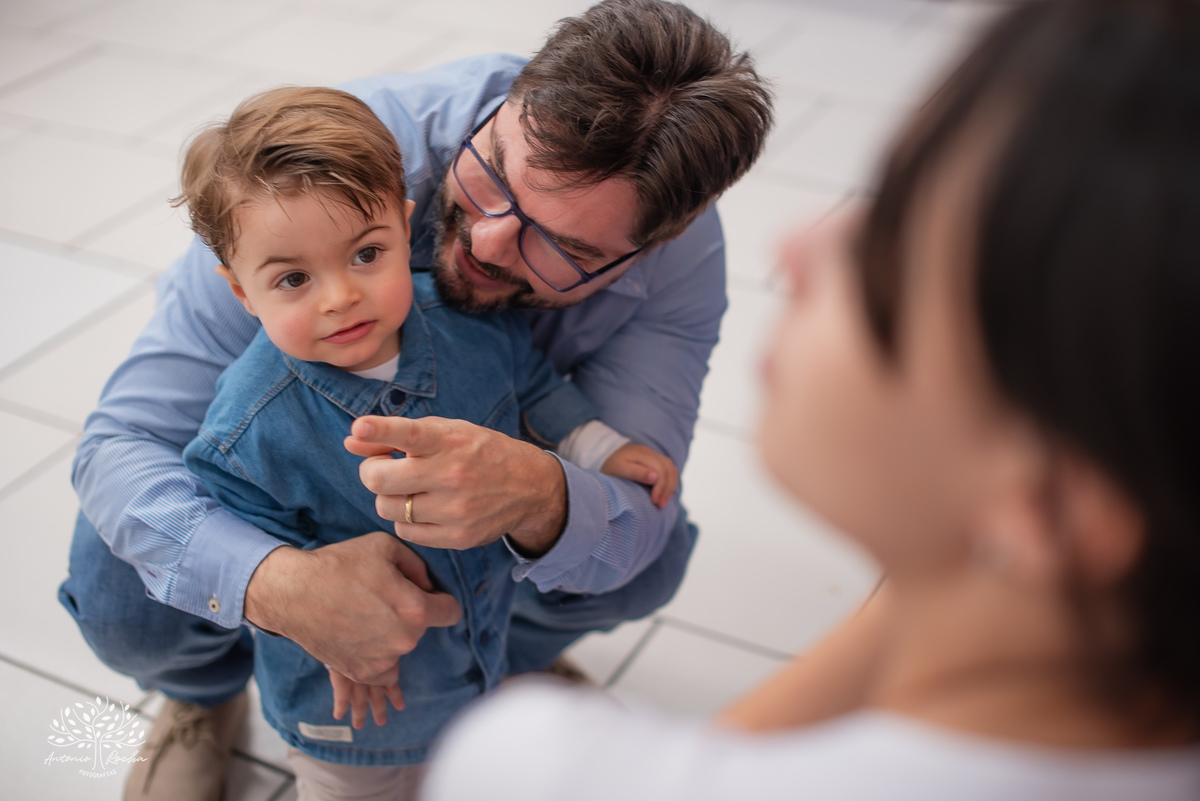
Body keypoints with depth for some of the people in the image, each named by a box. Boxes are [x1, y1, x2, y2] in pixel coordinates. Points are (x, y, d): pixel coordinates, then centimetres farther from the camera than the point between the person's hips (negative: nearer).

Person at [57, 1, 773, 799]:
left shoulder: (681, 252, -33)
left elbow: (634, 519, -35)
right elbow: (122, 443, -39)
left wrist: (537, 498, -61)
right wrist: (278, 583, -60)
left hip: (494, 428, 2)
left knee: (647, 566, -22)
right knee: (121, 602, -25)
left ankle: (501, 659, 17)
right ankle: (206, 692, 16)